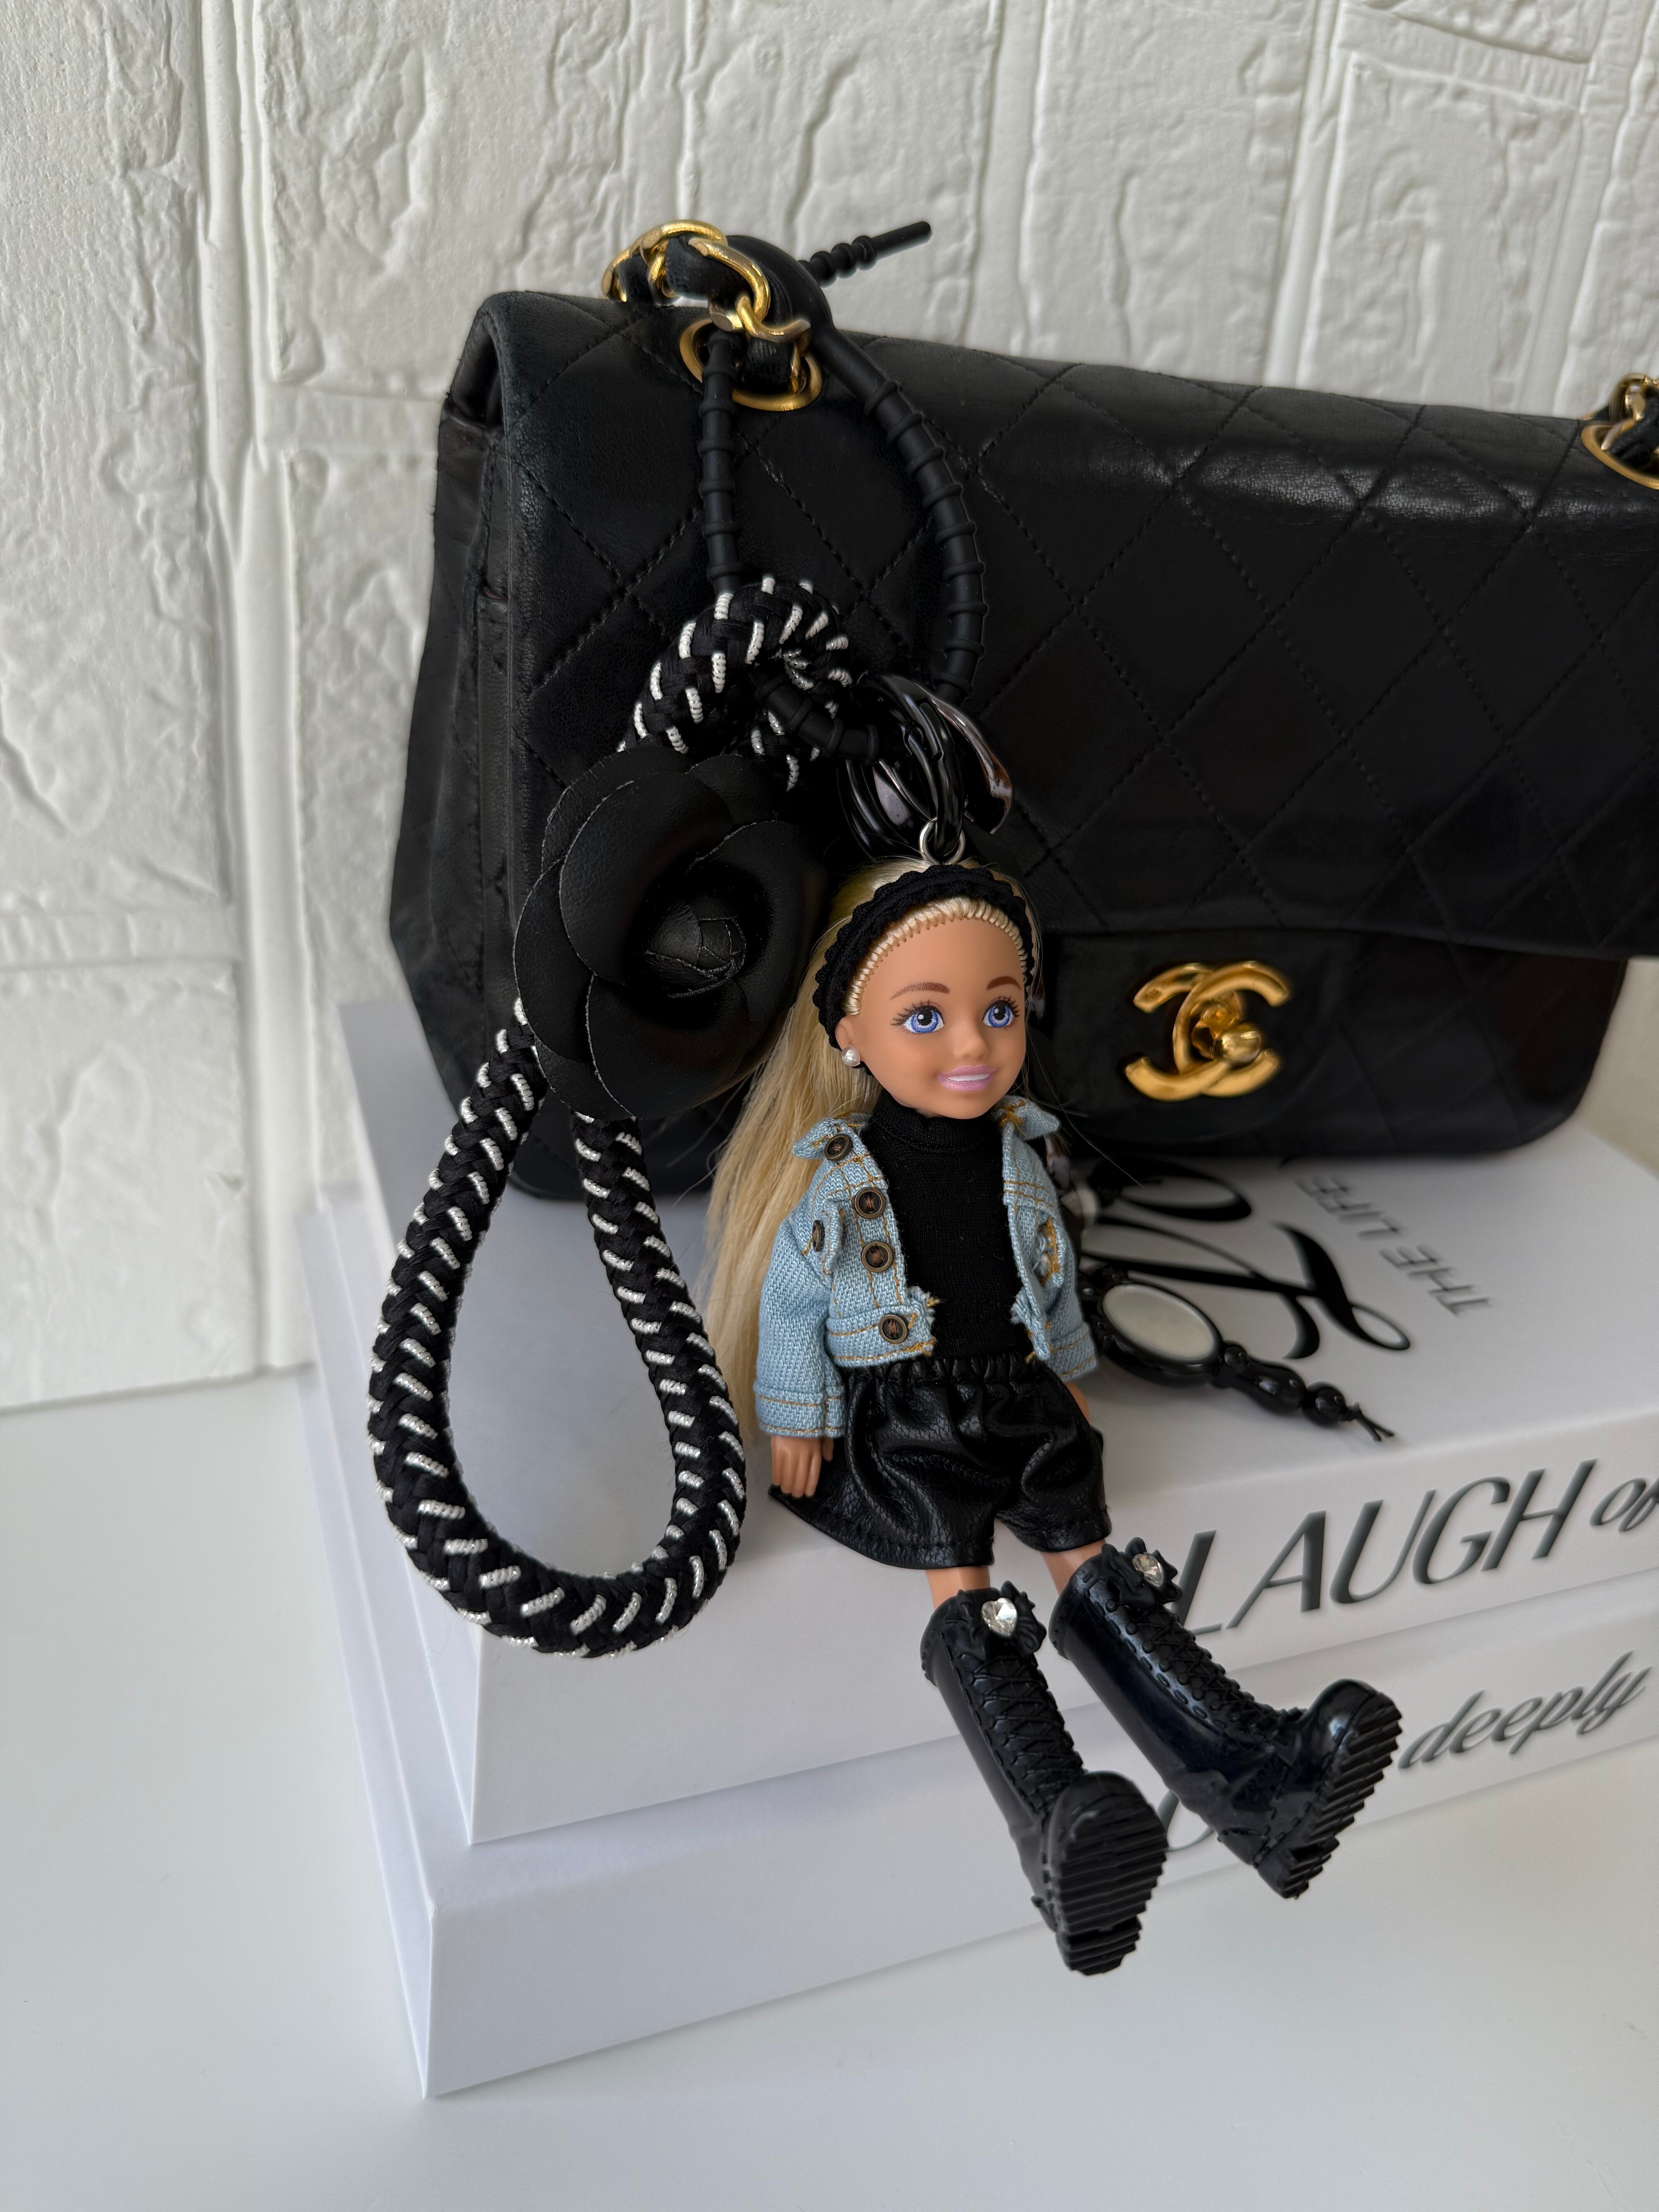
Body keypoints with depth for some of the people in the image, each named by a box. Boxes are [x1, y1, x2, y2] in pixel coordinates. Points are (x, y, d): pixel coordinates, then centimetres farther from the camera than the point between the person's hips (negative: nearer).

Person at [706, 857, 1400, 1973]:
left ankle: (1248, 1769, -14)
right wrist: (797, 1421, -3)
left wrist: (1068, 1375, 23)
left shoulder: (1018, 1156, 3)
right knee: (962, 1589, -19)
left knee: (1092, 1563, -5)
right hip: (901, 1417, -4)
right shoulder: (837, 1179, -12)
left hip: (1018, 1393, 5)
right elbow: (791, 1303, -5)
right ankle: (1057, 1830, -35)